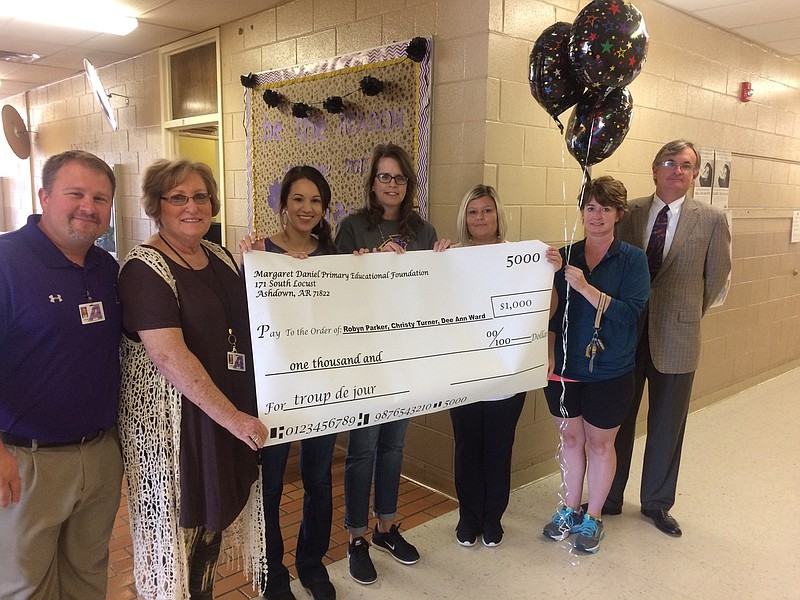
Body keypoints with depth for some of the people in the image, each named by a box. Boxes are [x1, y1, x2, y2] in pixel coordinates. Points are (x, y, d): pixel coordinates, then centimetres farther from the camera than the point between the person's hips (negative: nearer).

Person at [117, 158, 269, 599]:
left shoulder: (219, 257, 8)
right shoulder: (145, 269, -16)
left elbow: (243, 321, 23)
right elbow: (169, 355, -24)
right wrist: (232, 416, -23)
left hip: (228, 413, 8)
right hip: (172, 419, -7)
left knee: (214, 514, 20)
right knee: (177, 522, 8)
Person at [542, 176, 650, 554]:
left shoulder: (632, 259, -7)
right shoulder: (565, 256, 2)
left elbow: (629, 311, -18)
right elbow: (552, 312, 4)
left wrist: (585, 287, -26)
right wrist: (549, 355, -5)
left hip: (609, 372, -2)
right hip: (565, 368, 3)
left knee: (600, 444, 12)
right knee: (570, 439, 16)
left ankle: (593, 518, 30)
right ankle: (570, 510, 35)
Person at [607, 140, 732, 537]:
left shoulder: (711, 220, -3)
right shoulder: (629, 213, 0)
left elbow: (716, 276, 6)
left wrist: (687, 313, 10)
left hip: (675, 337, -1)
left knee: (666, 425, 13)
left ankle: (657, 502, 33)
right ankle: (609, 498, 29)